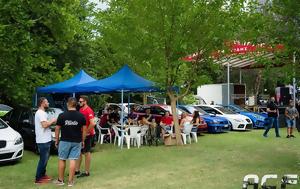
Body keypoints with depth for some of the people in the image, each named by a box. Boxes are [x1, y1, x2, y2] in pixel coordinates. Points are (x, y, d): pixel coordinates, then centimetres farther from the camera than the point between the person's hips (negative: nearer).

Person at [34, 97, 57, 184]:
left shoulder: (42, 112, 16)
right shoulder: (40, 113, -17)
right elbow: (44, 125, -26)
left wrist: (51, 122, 8)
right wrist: (52, 121, -13)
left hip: (45, 140, 11)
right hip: (43, 140, -11)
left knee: (45, 158, 19)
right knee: (43, 159, -5)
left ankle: (42, 174, 28)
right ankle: (38, 178, 1)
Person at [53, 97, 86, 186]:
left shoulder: (62, 115, -7)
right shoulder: (81, 116, -2)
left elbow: (57, 129, -2)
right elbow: (84, 129, 2)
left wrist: (56, 140, 10)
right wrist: (83, 140, 12)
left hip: (64, 141, -1)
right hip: (76, 142, 1)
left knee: (62, 160, 12)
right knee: (73, 160, 3)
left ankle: (60, 180, 20)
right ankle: (70, 181, 7)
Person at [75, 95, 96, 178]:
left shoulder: (89, 111, -18)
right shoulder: (81, 110, 9)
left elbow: (92, 123, -28)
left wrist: (86, 132, -19)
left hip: (87, 134, -9)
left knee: (87, 152, 1)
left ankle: (86, 172, 11)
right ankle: (77, 170, 24)